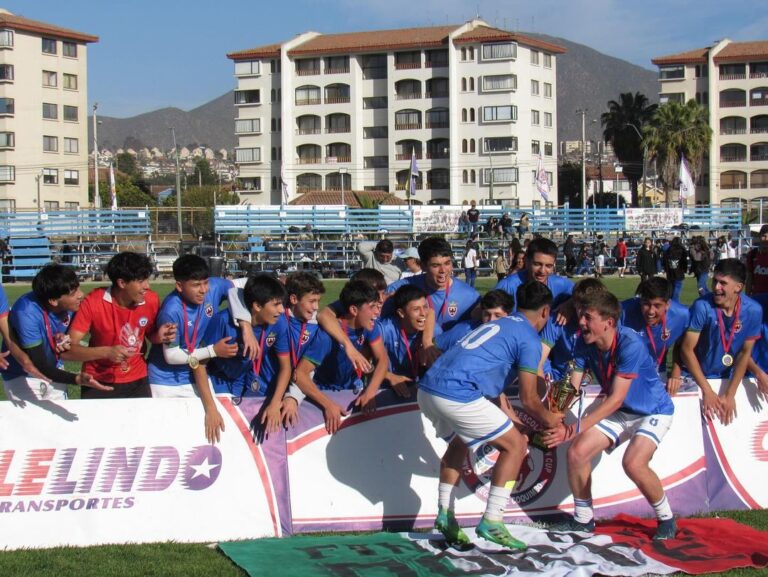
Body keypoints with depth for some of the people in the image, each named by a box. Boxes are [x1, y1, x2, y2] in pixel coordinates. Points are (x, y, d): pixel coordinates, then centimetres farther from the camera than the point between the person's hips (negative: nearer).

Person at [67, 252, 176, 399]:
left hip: (136, 381, 3)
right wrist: (106, 352, -35)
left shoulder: (151, 300, -11)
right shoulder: (93, 303, -21)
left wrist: (159, 336, -16)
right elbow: (68, 349, -22)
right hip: (98, 383, -3)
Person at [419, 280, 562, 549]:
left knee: (459, 443, 34)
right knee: (515, 445, 6)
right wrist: (549, 420, 24)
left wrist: (514, 423, 36)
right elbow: (529, 400, 5)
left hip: (427, 389, 9)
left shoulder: (498, 324, 28)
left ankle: (445, 515, 28)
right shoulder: (529, 339, 3)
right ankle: (491, 522, 1)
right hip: (457, 395, -9)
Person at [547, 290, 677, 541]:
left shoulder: (630, 345, -32)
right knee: (576, 452, -8)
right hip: (619, 413, 7)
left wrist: (574, 430, -38)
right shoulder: (585, 344, -12)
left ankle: (666, 518, -3)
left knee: (633, 463, -29)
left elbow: (615, 399, -33)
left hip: (654, 411, -7)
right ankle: (583, 519, 13)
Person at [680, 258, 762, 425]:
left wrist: (730, 395, -12)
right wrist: (707, 391, -21)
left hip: (729, 379, 2)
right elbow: (687, 349, -20)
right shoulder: (702, 307, -24)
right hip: (697, 377, -2)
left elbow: (745, 353, -8)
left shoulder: (753, 311, -16)